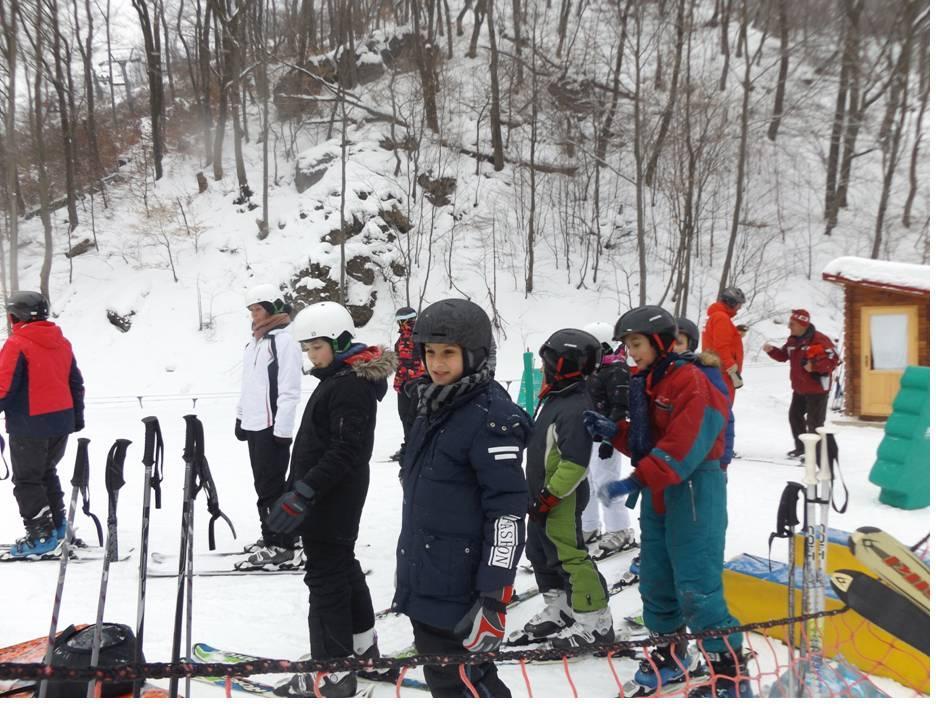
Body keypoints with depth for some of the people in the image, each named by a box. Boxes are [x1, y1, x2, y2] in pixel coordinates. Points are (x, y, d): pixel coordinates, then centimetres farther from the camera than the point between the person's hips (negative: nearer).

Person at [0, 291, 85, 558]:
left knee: (26, 481, 4)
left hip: (29, 426, -7)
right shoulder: (62, 342, 9)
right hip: (62, 422, 7)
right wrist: (77, 416, 24)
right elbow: (76, 382, 15)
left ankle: (42, 537, 3)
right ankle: (58, 526, 26)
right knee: (47, 472, 23)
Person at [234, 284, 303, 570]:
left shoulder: (284, 342, -11)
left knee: (270, 487, -9)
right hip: (254, 426, 9)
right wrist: (241, 418, 20)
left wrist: (283, 428, -18)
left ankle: (282, 549, -6)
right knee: (264, 485, 15)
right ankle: (272, 538, 26)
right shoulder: (254, 342, 15)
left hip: (272, 427, -9)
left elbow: (289, 390, -16)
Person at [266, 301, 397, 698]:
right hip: (332, 498, 11)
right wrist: (298, 489, 21)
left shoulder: (351, 385, -20)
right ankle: (361, 645, 36)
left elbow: (345, 452, -26)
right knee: (343, 568, 21)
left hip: (331, 500, -11)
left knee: (326, 578, -4)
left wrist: (302, 494, -28)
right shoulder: (339, 378, 13)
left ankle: (333, 673, 3)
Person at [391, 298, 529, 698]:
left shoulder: (492, 416, -18)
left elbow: (507, 514, -21)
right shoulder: (433, 407, 10)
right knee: (444, 680, 20)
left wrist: (494, 599, -24)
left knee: (463, 686, -3)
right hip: (422, 585, 9)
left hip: (458, 593, -9)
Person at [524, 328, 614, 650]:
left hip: (562, 498, -10)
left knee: (570, 556, -4)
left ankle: (594, 620, 7)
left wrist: (549, 496, -22)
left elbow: (575, 464, -26)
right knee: (540, 553, 18)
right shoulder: (555, 398, 8)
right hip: (543, 494, 11)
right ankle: (560, 609, 33)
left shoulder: (575, 409, -24)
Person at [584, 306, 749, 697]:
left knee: (696, 587, -9)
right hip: (656, 493, 9)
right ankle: (670, 652, 33)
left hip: (693, 492, -9)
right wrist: (612, 431, -2)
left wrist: (635, 481, -30)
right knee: (655, 577, 16)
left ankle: (731, 673, 2)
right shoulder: (643, 384, 11)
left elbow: (682, 447, -26)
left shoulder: (691, 382, -17)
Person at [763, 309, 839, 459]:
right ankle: (801, 446, 33)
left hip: (817, 388, -9)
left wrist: (814, 366, -32)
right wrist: (771, 350, -3)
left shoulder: (819, 339, -21)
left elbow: (833, 360, -23)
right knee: (795, 415, 17)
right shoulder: (793, 340, 5)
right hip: (799, 388, 9)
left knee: (814, 421, -2)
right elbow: (783, 355, 15)